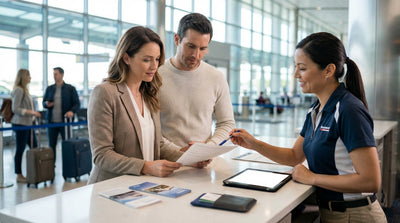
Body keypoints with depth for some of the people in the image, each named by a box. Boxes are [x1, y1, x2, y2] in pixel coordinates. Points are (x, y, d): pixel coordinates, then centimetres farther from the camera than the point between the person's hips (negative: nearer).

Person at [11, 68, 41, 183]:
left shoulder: (25, 90, 16)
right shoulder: (18, 90, -13)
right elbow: (15, 109, -17)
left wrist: (33, 115, 16)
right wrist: (31, 112, -21)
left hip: (27, 123, 10)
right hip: (20, 124, -10)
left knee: (34, 147, 11)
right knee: (20, 149, -1)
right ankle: (19, 176, 8)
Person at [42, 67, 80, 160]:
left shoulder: (70, 88, 1)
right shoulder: (49, 88, 11)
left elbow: (77, 103, -1)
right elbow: (43, 103, 16)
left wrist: (72, 111, -21)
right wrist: (47, 104, -8)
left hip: (65, 121, -3)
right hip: (51, 121, 3)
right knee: (51, 146, 8)